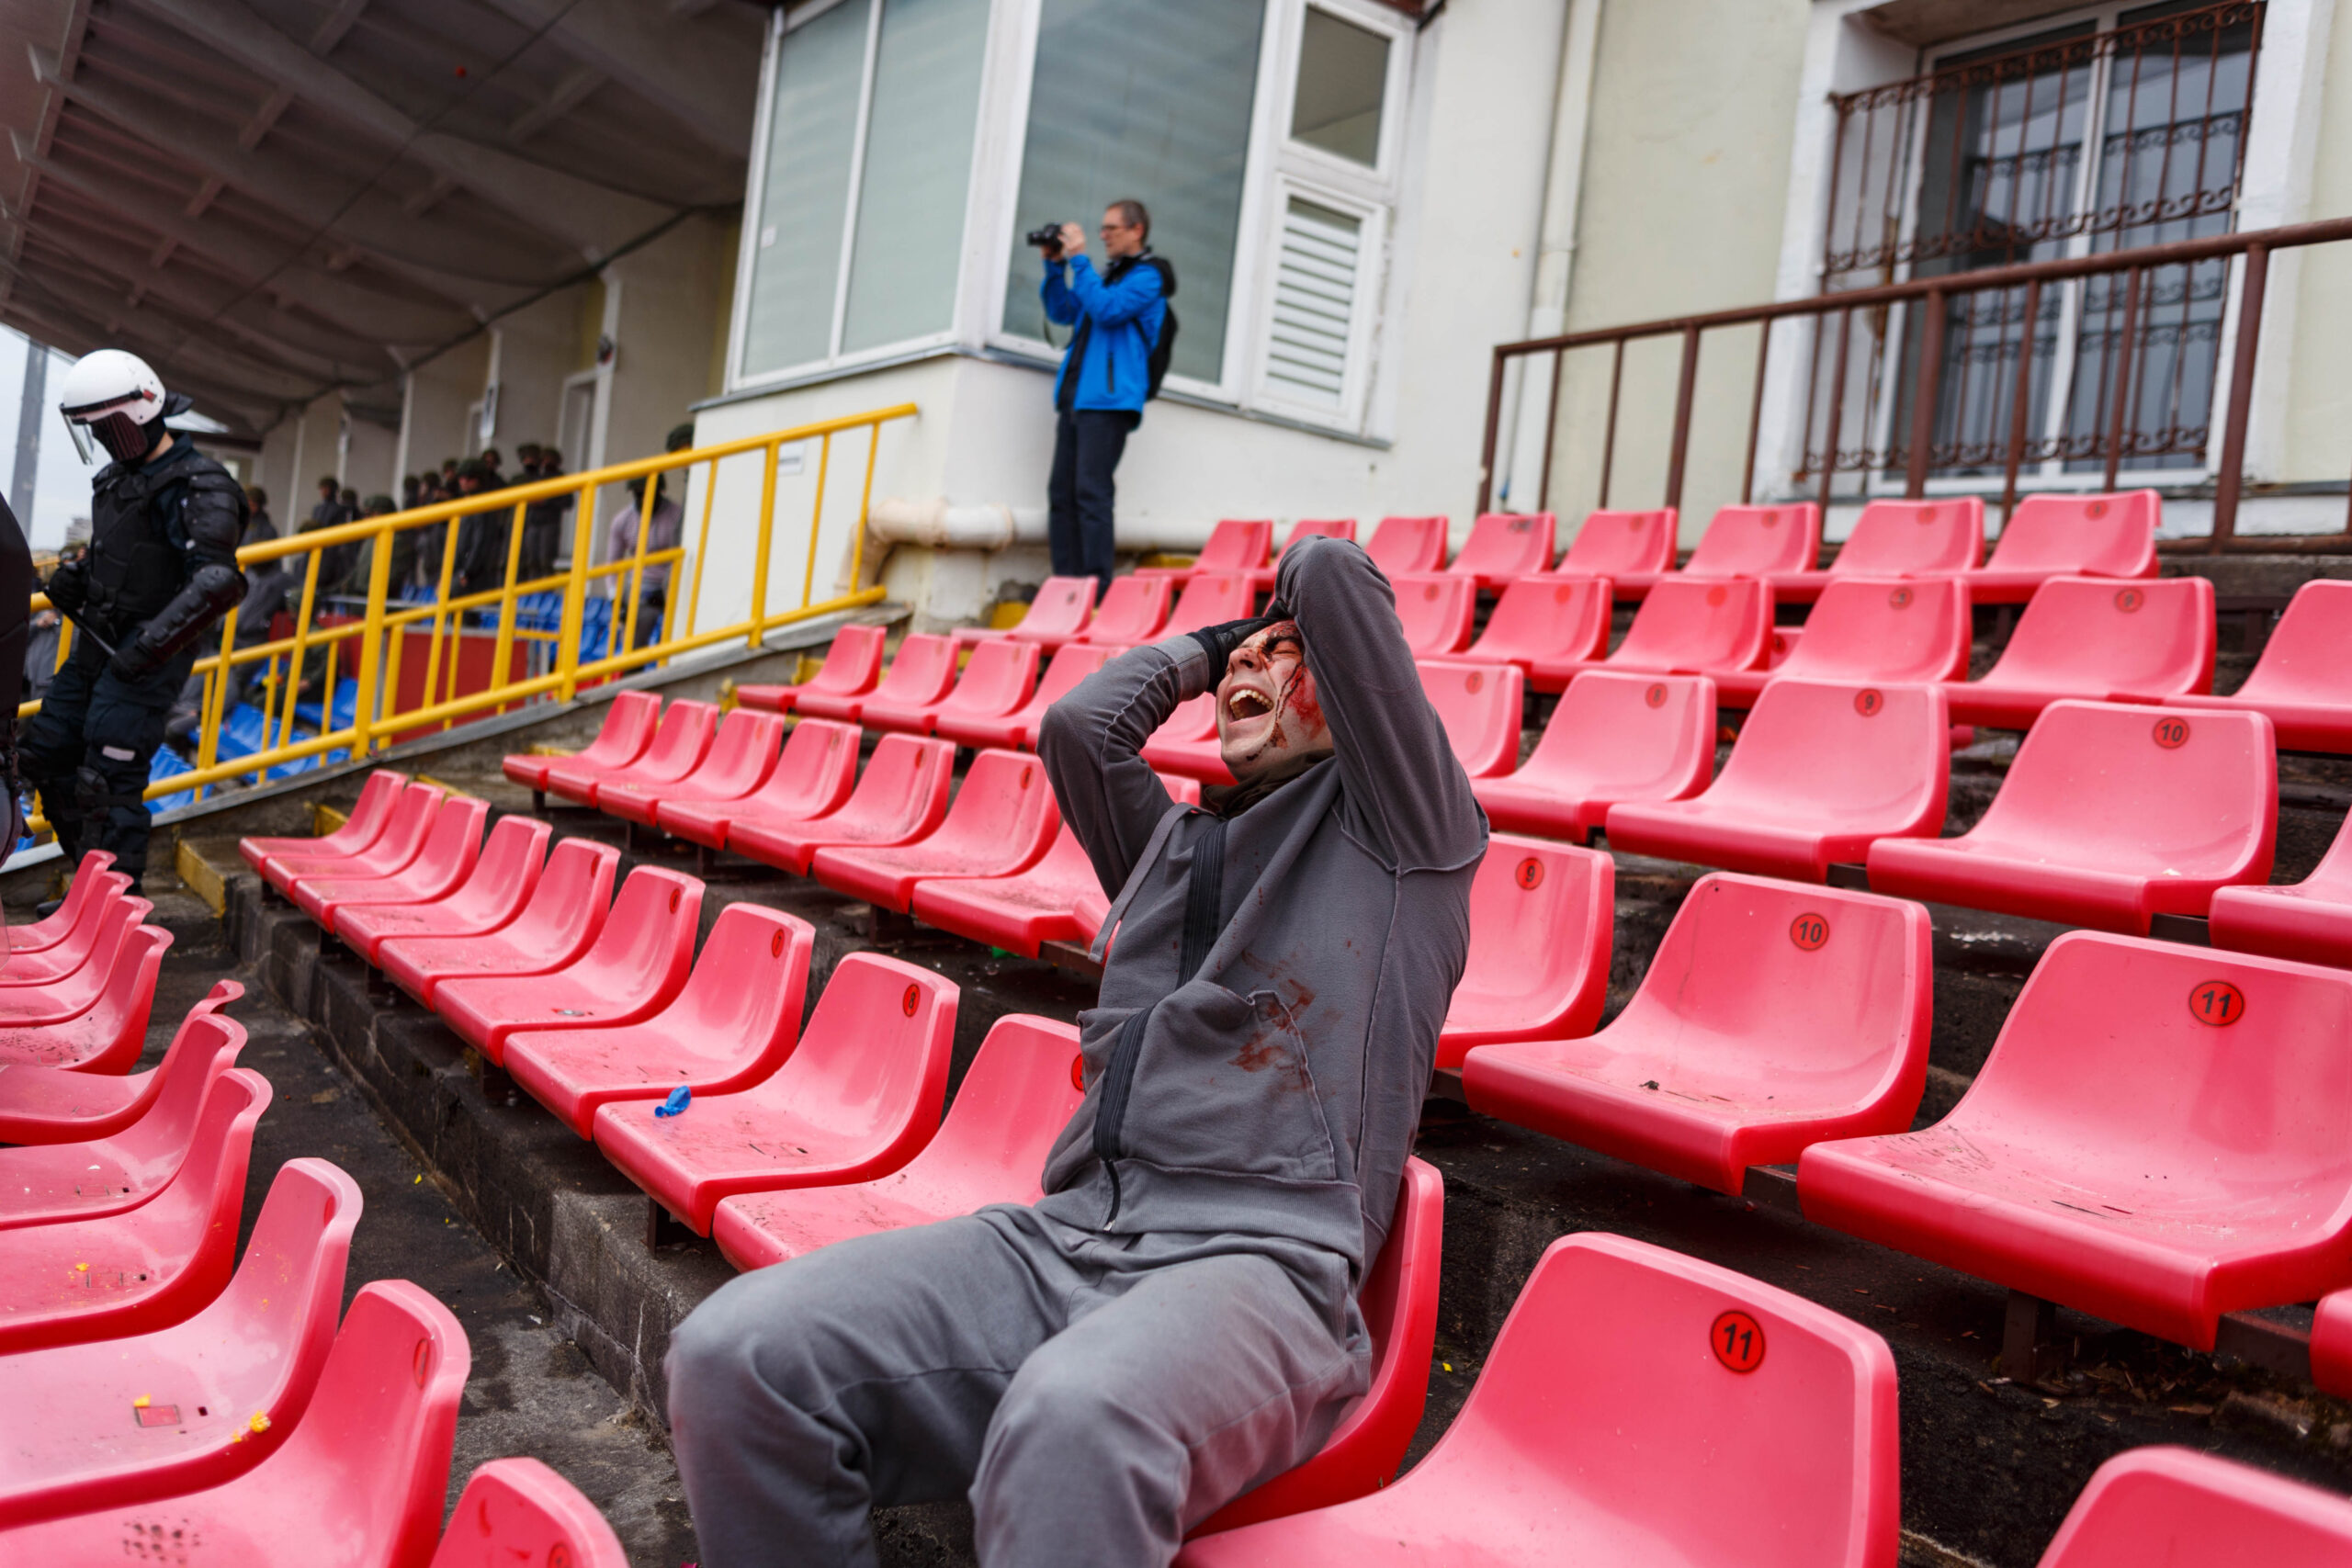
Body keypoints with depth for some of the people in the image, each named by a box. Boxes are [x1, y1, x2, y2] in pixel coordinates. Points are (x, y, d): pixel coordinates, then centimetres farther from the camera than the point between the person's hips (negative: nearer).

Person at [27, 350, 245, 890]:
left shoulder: (199, 490, -17)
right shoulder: (116, 478, 13)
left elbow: (219, 583, -29)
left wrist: (152, 644, -33)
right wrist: (74, 581, 5)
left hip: (144, 661, -10)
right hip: (96, 647, 10)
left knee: (108, 784, -12)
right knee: (46, 756, 14)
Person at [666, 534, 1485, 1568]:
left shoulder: (1395, 822, 11)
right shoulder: (1172, 841, 30)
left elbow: (1332, 573, 2)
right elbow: (1080, 724, 15)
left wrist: (1301, 617, 26)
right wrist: (1204, 646, 30)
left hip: (1257, 1260, -6)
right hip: (1061, 1238, 6)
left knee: (1074, 1419, -42)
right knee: (733, 1352, -18)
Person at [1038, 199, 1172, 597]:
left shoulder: (1147, 276, -1)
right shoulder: (1108, 276, 25)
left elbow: (1106, 310, -15)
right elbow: (1061, 312, 26)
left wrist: (1078, 260, -10)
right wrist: (1055, 266, 14)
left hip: (1108, 400, -8)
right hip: (1076, 397, 8)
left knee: (1091, 491, -14)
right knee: (1061, 491, 2)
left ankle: (1098, 589, -14)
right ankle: (1066, 585, 3)